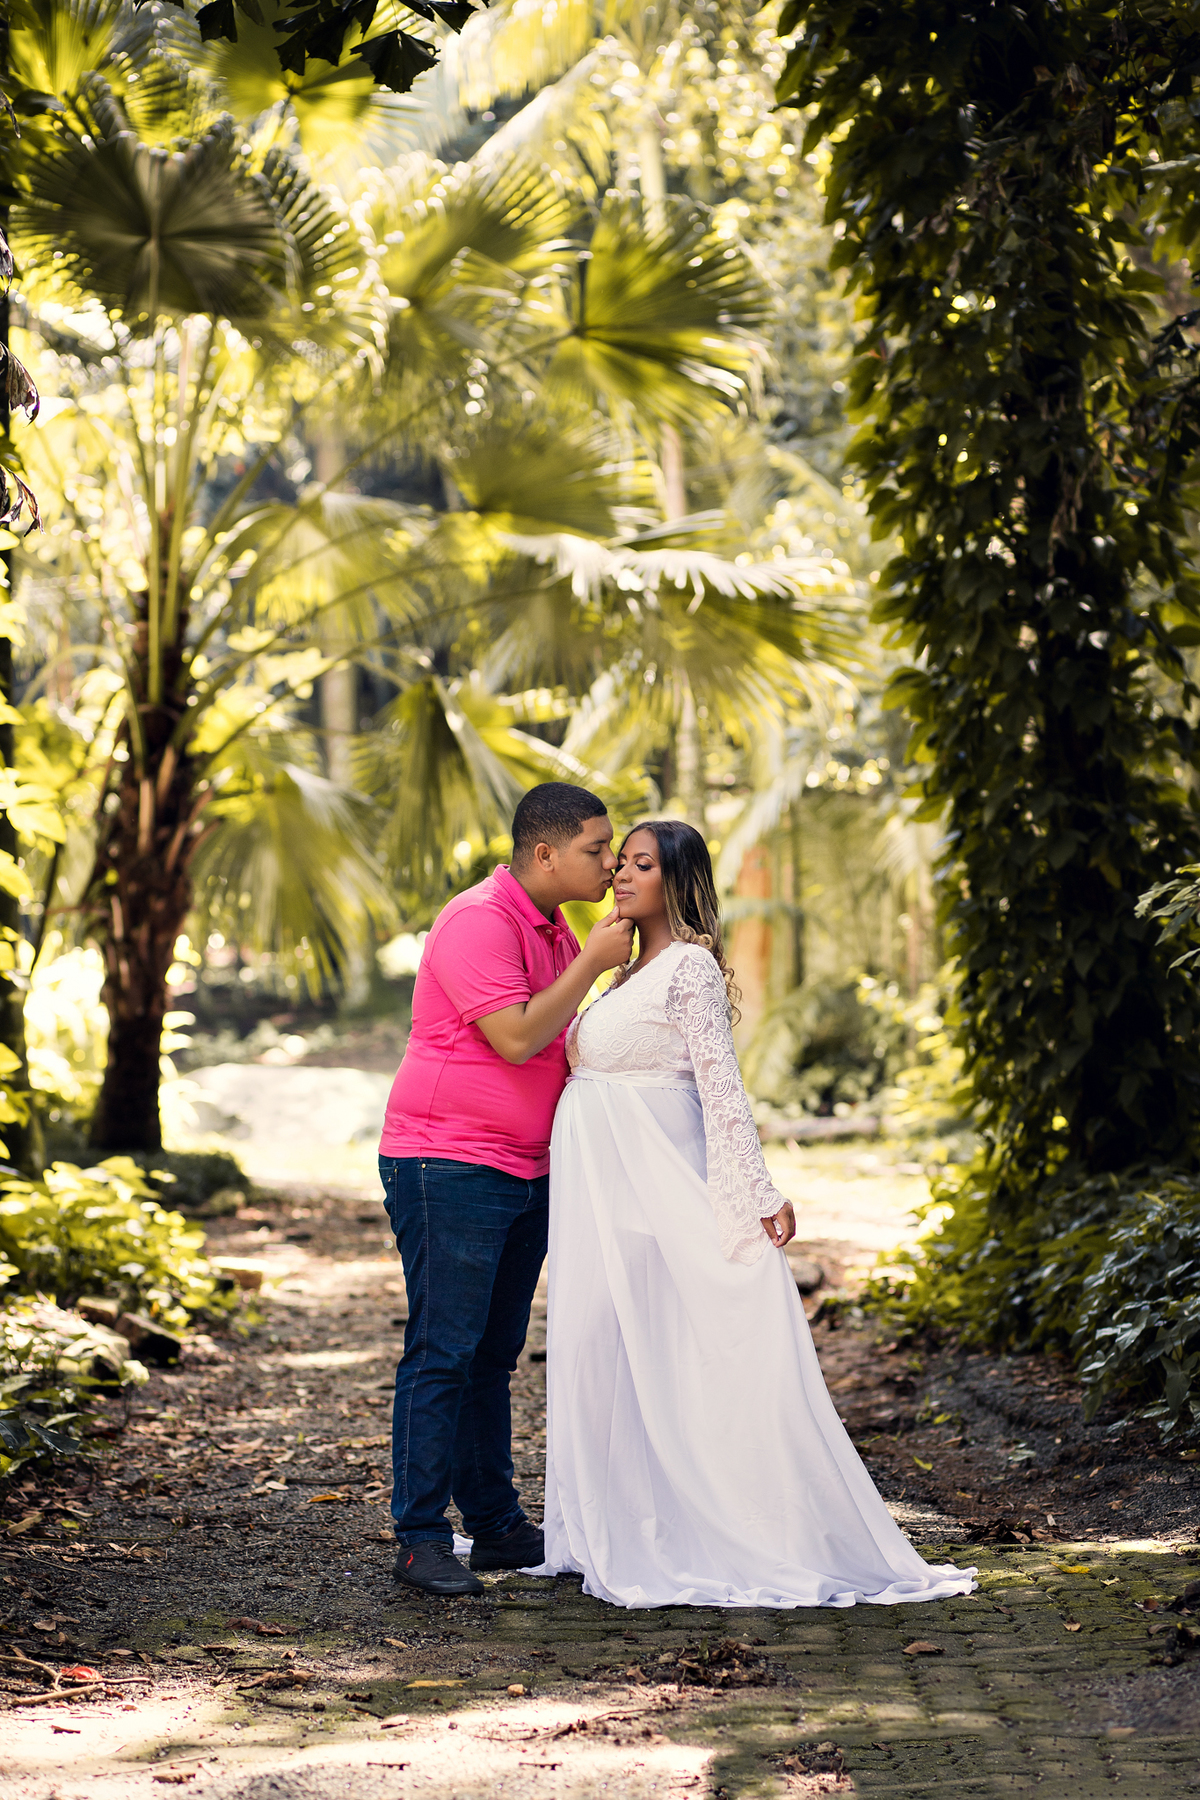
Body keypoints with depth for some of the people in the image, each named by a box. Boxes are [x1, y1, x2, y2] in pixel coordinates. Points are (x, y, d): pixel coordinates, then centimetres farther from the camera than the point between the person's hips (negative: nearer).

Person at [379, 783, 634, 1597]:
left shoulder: (555, 933, 15)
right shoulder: (480, 921, -15)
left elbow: (575, 1042, 24)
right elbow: (517, 1038, -22)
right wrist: (593, 962, -16)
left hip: (525, 1174, 9)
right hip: (449, 1168, -9)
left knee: (495, 1354, 12)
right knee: (443, 1353, -8)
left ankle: (496, 1524, 18)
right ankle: (421, 1538, -5)